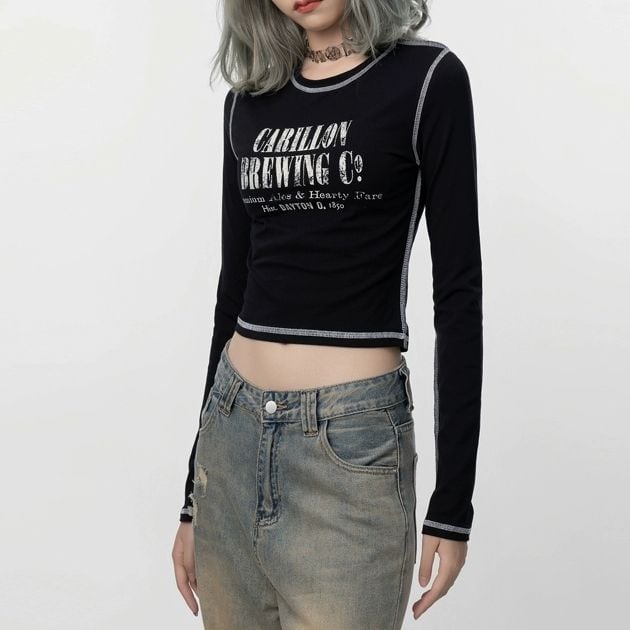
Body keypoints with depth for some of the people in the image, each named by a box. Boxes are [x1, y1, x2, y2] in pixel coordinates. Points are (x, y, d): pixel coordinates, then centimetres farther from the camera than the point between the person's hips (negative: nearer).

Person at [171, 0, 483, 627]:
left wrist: (453, 501, -8)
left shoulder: (426, 78, -4)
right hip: (231, 436, 5)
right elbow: (235, 290, 13)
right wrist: (193, 495, 14)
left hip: (350, 445, -5)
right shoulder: (249, 102, 10)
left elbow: (458, 292, -6)